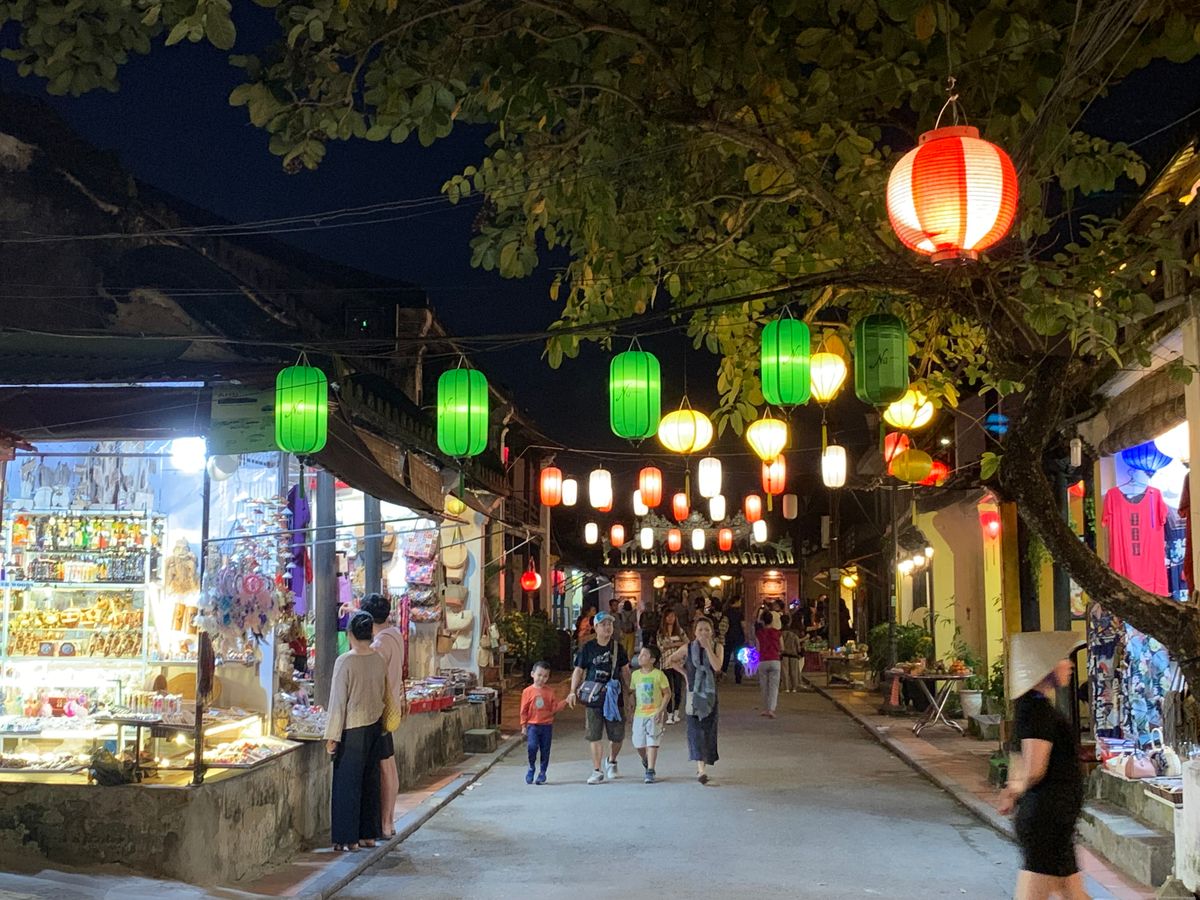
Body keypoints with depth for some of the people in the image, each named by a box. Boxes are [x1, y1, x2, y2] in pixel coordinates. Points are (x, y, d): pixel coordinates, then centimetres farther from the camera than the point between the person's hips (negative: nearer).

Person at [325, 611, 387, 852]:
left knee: (347, 783, 3)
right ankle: (369, 834, 20)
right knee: (370, 781, 13)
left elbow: (338, 701, -13)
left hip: (352, 729, -6)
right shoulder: (379, 660, 1)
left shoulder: (345, 662, -15)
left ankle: (348, 838, 7)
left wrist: (332, 735, -8)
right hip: (375, 725, 6)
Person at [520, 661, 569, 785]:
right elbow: (524, 710, 2)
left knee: (545, 750, 6)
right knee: (532, 747, -18)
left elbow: (555, 708, 4)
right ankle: (531, 768, 6)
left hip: (547, 725, 2)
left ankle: (542, 773, 19)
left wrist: (565, 702, -11)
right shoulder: (527, 692, -1)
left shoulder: (550, 691, 4)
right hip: (532, 725, -2)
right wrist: (523, 726, 0)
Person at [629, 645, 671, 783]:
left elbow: (667, 694, -4)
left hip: (654, 714, -4)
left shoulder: (658, 675, -8)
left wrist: (661, 710, -11)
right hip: (639, 714, 4)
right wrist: (633, 710, 7)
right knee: (638, 743, 6)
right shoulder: (635, 675, 5)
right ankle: (646, 760, 37)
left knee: (652, 742, -7)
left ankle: (650, 772, -2)